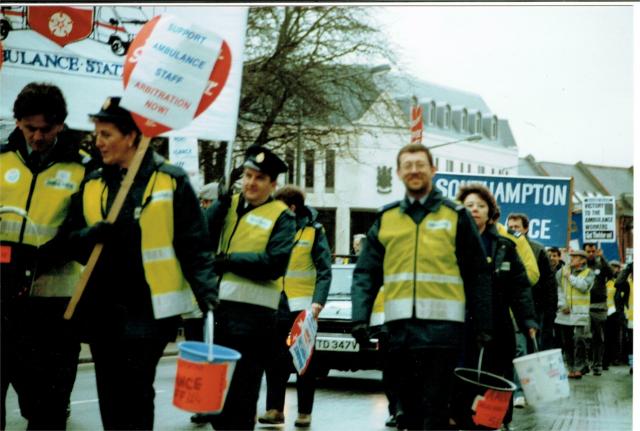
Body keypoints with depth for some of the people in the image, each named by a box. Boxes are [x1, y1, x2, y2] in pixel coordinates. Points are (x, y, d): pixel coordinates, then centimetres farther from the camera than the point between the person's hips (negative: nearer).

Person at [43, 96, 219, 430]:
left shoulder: (171, 180, -3)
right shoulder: (92, 184, 12)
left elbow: (194, 245, -5)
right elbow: (67, 241, 9)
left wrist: (206, 291, -18)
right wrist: (92, 235, -12)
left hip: (148, 308, -5)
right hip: (101, 308, 5)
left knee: (135, 394, -7)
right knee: (110, 396, 11)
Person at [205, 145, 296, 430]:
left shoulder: (281, 217, 0)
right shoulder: (229, 205, 14)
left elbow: (275, 264, -14)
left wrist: (229, 260, -13)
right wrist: (222, 200, -12)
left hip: (253, 312, -5)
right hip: (218, 305, 5)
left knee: (240, 393, 0)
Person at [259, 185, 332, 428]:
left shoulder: (313, 230, -4)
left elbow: (324, 270, -6)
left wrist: (318, 302, -18)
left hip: (302, 306, -4)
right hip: (276, 305, 4)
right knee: (275, 361, 5)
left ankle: (304, 412, 11)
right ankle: (275, 408, 12)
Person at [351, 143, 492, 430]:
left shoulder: (455, 215, 3)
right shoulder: (386, 218, 11)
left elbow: (478, 274, 3)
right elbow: (365, 273, 7)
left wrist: (483, 324, -2)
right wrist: (360, 317, -6)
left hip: (442, 326, -3)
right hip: (399, 327, 3)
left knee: (434, 407, -2)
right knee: (407, 404, 13)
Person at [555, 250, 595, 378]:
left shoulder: (589, 273, 5)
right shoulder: (562, 271, 11)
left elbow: (584, 286, -13)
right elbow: (558, 289, 6)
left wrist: (570, 277, -6)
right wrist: (562, 305, -5)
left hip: (580, 313, -3)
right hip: (565, 312, 3)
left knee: (579, 341, -11)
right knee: (566, 342, 7)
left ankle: (578, 368, -6)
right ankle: (570, 368, 16)